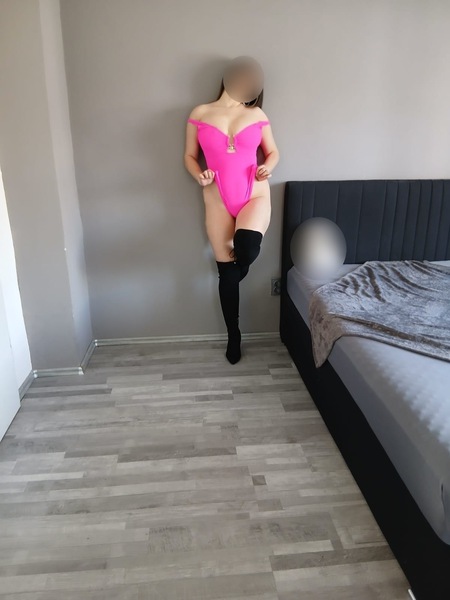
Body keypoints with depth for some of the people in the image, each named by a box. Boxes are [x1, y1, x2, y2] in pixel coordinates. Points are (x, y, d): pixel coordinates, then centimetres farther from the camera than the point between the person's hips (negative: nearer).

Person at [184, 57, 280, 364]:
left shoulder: (257, 115, 5)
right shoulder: (200, 114, 3)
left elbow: (273, 151, 14)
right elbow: (190, 156, 9)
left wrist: (268, 167, -8)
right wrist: (200, 176, -12)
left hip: (255, 194, 0)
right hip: (218, 199, 1)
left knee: (246, 248, -31)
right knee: (226, 270, 4)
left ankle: (239, 264, 10)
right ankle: (234, 336, 22)